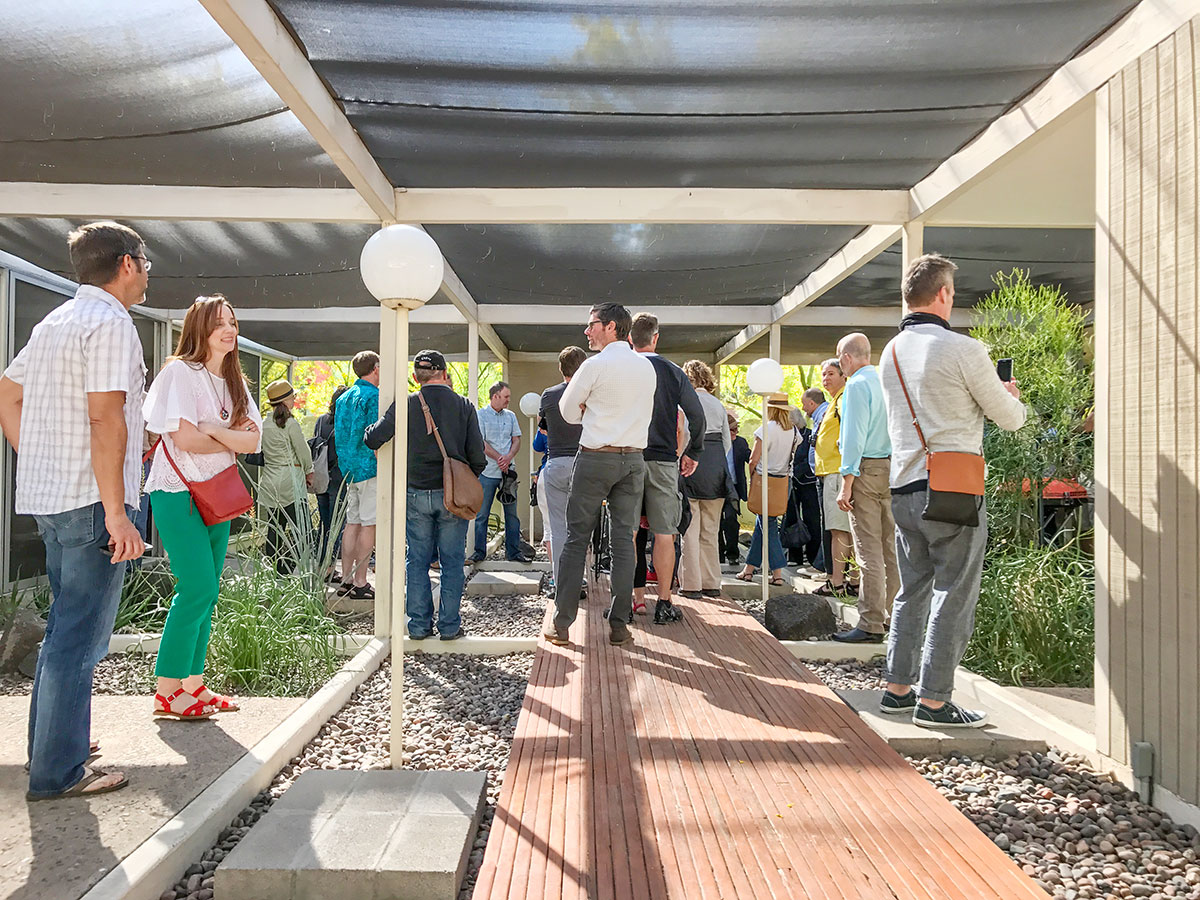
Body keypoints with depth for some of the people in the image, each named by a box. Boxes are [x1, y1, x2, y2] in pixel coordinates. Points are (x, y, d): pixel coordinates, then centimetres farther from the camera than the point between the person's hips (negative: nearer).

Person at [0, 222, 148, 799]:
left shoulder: (54, 322, 17)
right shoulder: (110, 323, -13)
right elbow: (106, 419, -21)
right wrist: (116, 512, -22)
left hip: (47, 495, 10)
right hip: (92, 500, -10)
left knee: (66, 626, 20)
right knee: (81, 636, -3)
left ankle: (52, 741, 33)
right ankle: (57, 772, 5)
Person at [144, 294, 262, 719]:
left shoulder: (233, 381, 15)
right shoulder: (180, 371, -7)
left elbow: (254, 440, 3)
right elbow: (184, 437, -17)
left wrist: (212, 430, -12)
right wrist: (232, 441, -4)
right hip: (179, 493, -7)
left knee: (205, 594, 8)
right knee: (198, 590, -12)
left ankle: (192, 685, 16)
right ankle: (167, 692, -1)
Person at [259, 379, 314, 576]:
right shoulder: (290, 424, -11)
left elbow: (261, 454, 14)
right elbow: (304, 452, -7)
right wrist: (309, 473, 9)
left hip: (269, 483, 7)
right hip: (290, 482, -7)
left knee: (274, 530, 11)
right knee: (299, 531, -2)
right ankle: (287, 572, -7)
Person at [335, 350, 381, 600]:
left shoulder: (344, 397, 16)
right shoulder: (374, 396, -11)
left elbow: (339, 435, 21)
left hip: (349, 468, 8)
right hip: (369, 467, -8)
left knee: (352, 523, 11)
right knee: (368, 524, -4)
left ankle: (346, 579, 14)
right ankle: (360, 583, -1)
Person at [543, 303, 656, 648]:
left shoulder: (595, 365, -9)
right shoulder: (647, 367, 9)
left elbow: (569, 411, 0)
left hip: (595, 457, -5)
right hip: (634, 458, 5)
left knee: (576, 538, 3)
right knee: (624, 540, 6)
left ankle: (561, 624, 6)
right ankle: (619, 625, 8)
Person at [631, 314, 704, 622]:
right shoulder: (673, 372, 3)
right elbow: (697, 415, 1)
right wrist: (693, 453, 11)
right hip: (663, 460, -1)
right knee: (663, 534, 3)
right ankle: (663, 603, 5)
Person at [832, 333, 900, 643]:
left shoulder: (857, 385, -8)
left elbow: (854, 437, -13)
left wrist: (846, 484, -13)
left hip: (867, 469, -8)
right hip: (895, 466, 8)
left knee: (869, 551, -5)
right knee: (892, 547, 12)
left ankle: (871, 625, -1)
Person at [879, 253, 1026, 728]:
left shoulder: (890, 353, 10)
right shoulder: (963, 349, -11)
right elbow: (1009, 418, -2)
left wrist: (989, 390, 29)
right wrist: (1012, 398, 21)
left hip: (903, 488, 7)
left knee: (912, 590, 16)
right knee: (953, 596, 2)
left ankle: (897, 688, 22)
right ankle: (934, 700, 7)